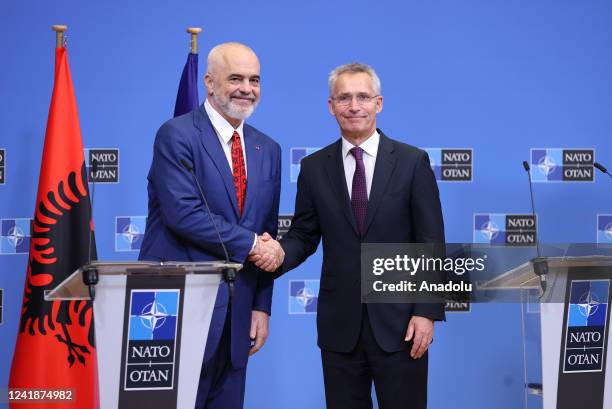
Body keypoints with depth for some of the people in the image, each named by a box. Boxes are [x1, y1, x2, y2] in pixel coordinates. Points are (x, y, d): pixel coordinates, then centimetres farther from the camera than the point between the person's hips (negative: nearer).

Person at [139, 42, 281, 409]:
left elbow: (268, 234, 14)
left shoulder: (267, 149, 13)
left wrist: (262, 307, 8)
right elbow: (184, 214, -18)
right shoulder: (177, 135, -8)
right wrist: (250, 244, -12)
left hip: (235, 312, 6)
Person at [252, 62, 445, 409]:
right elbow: (304, 235, 10)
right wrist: (281, 252, -12)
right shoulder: (315, 168, 6)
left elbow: (431, 245, -2)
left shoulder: (412, 162, -1)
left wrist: (427, 312, -8)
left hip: (399, 322, -2)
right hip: (340, 326, 2)